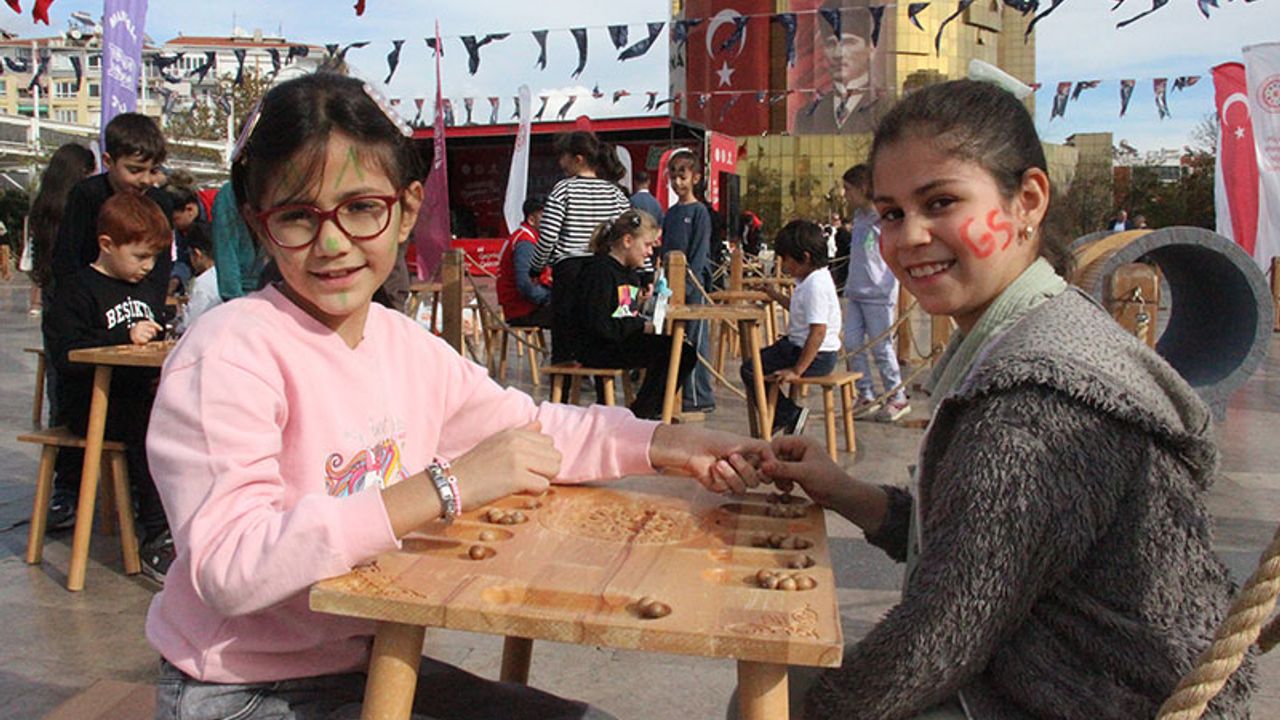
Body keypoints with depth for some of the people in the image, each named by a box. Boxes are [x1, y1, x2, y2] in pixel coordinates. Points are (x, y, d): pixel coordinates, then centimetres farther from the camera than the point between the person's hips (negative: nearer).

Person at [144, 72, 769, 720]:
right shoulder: (229, 352, -21)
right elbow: (228, 570, -31)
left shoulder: (404, 344, 1)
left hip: (374, 665, 7)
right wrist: (447, 486, -36)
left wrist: (670, 445, -1)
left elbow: (528, 427, 13)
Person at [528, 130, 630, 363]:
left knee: (564, 344, 1)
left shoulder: (564, 189, -4)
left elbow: (548, 236, -9)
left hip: (569, 270, -4)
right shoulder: (614, 191, 8)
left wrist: (536, 268, 4)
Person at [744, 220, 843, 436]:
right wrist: (776, 295, 24)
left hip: (817, 356, -11)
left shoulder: (816, 285, -23)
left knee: (750, 370, -11)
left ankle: (790, 414, -1)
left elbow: (818, 332, -28)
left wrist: (796, 371, -27)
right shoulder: (809, 280, 9)